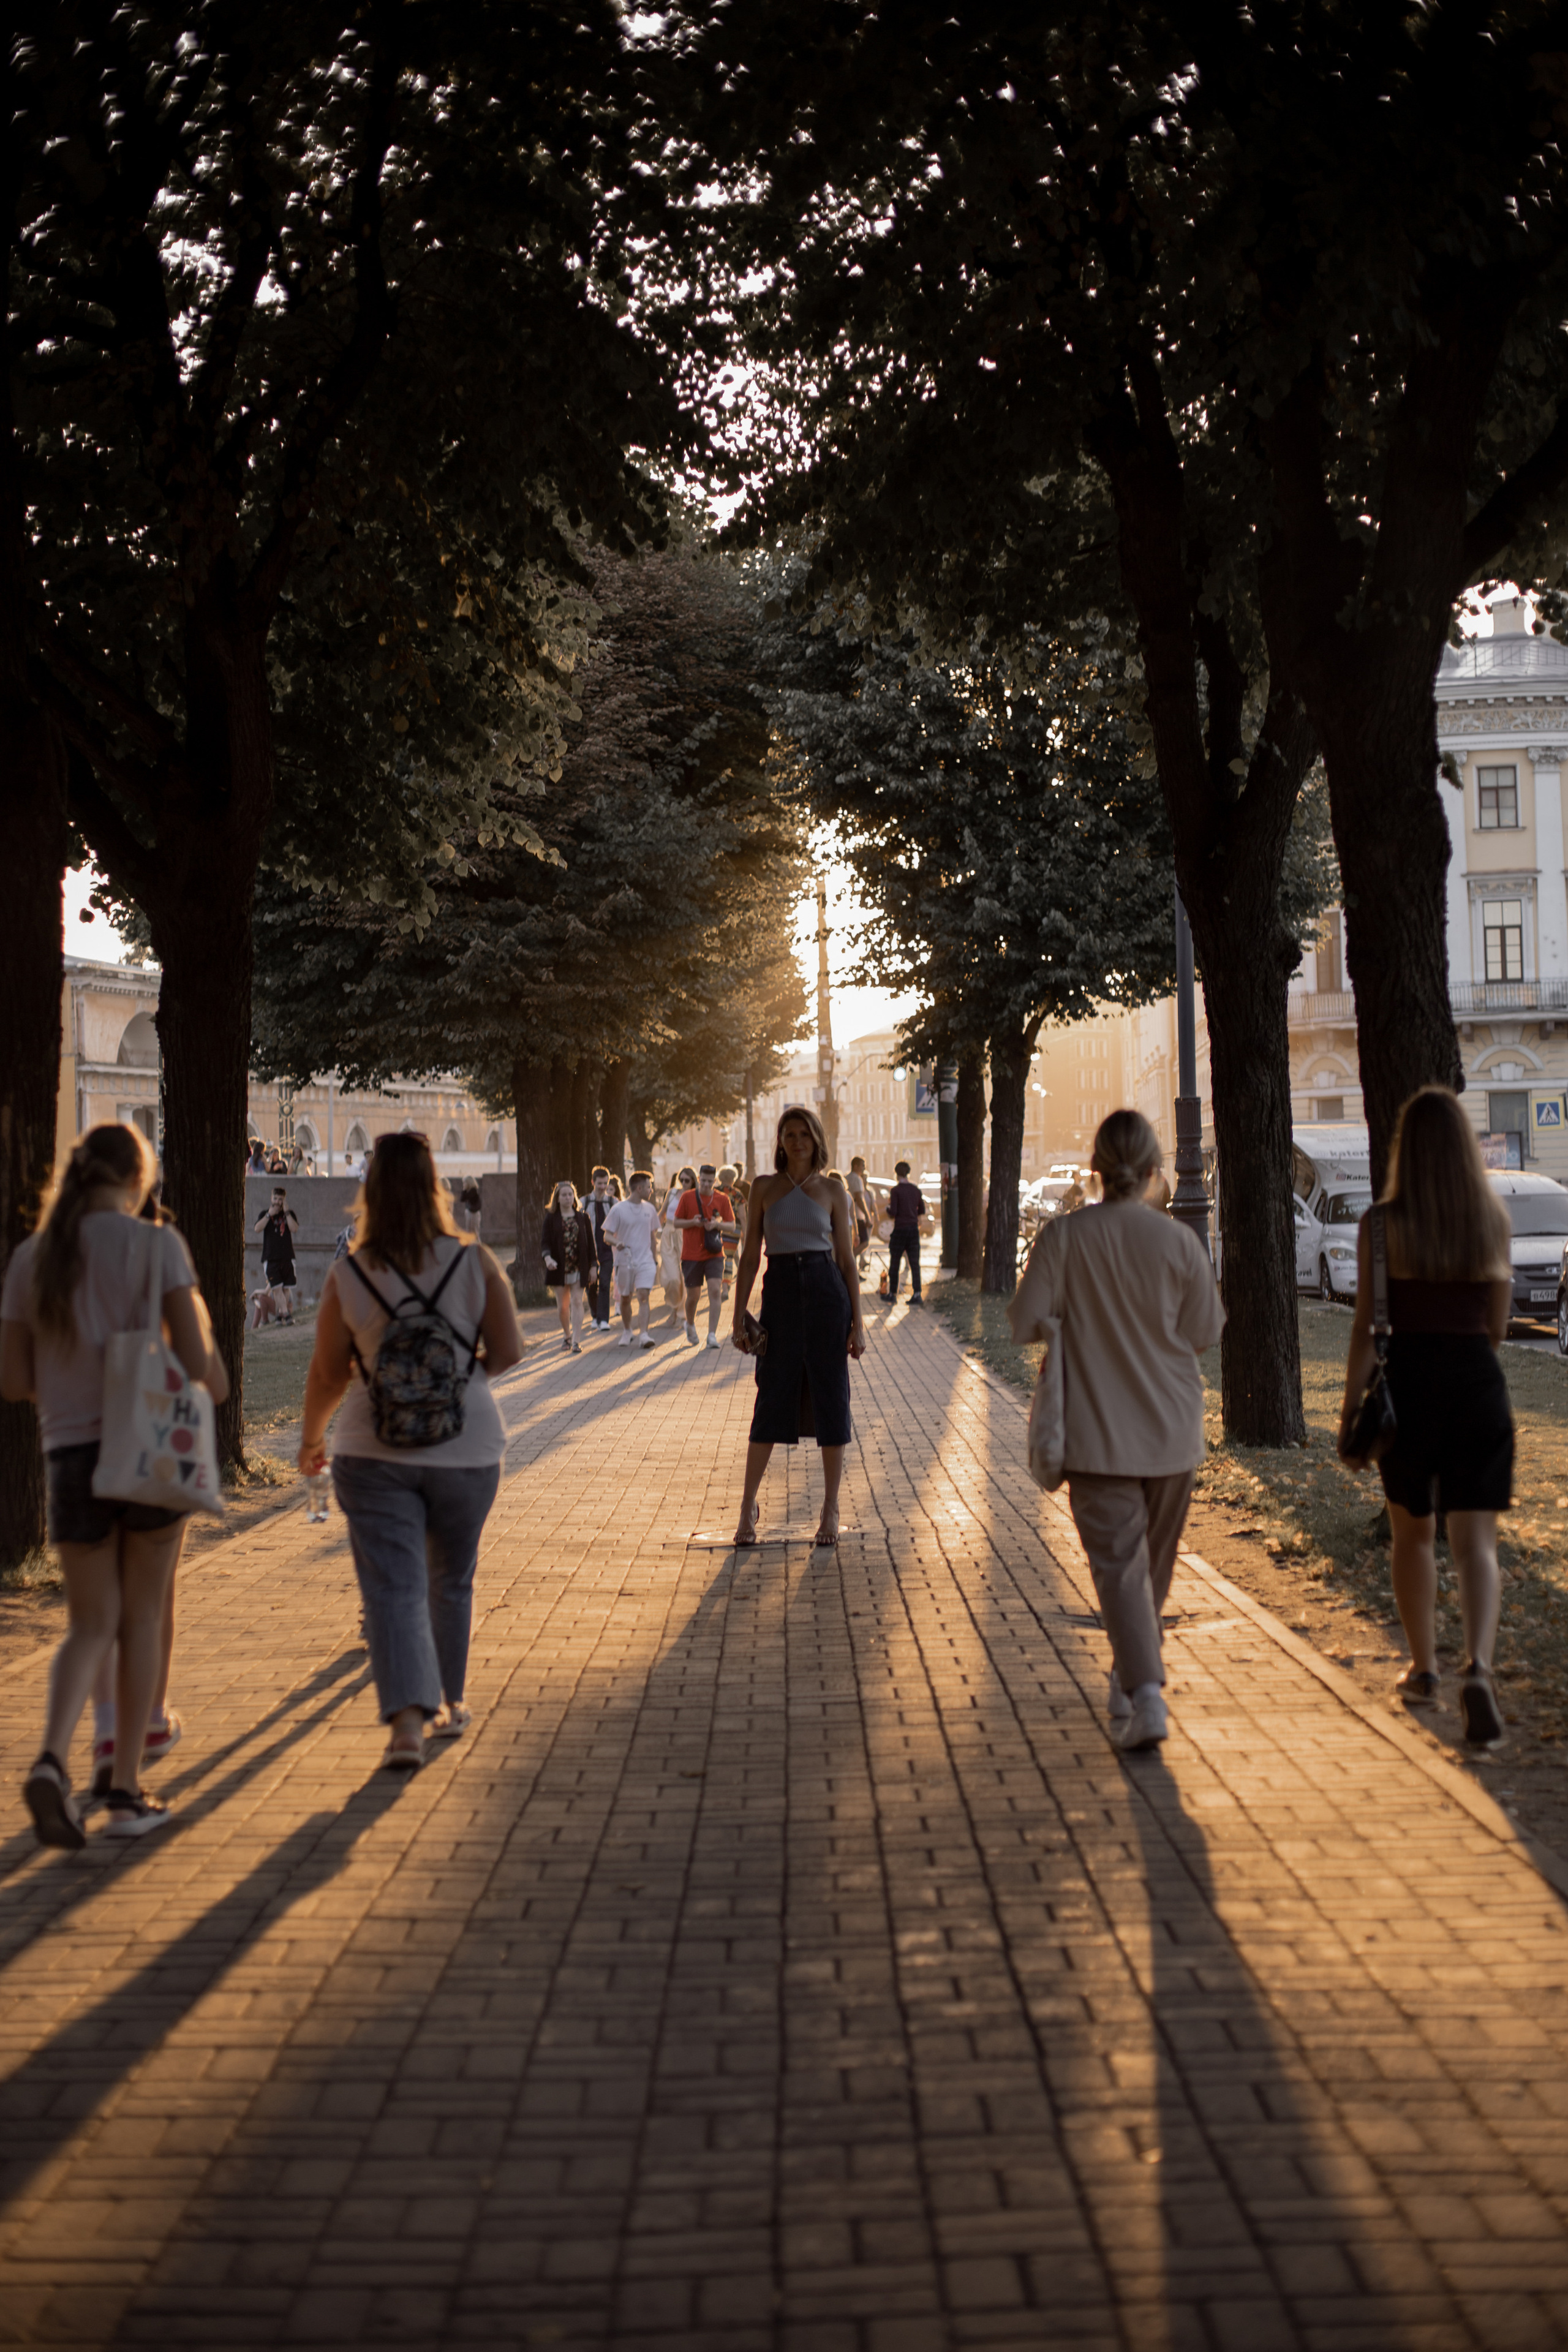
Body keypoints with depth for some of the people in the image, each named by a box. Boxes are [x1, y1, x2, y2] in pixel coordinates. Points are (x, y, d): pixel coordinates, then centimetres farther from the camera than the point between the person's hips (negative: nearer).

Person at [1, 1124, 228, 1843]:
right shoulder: (156, 1244, -5)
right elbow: (194, 1360, -10)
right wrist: (215, 1379, 12)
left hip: (70, 1454, 3)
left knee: (91, 1624, 12)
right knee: (142, 1618, 11)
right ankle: (127, 1791, 14)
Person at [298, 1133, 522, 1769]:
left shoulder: (347, 1275, -6)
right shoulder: (474, 1262, -6)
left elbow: (328, 1373, 1)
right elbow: (507, 1351, -3)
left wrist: (311, 1437, 17)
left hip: (375, 1451, -1)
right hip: (466, 1445, 2)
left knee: (393, 1588, -2)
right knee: (451, 1580, 19)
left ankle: (406, 1719, -16)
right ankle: (451, 1702, 32)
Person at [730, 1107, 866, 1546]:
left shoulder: (833, 1192, 5)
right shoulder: (764, 1188, 7)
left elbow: (847, 1260, 5)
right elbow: (750, 1256, 7)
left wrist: (857, 1323, -1)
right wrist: (739, 1317, 2)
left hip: (826, 1294, 0)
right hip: (780, 1294, 0)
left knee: (830, 1398, 2)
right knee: (771, 1401, 1)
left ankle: (830, 1510, 11)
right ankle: (748, 1506, 14)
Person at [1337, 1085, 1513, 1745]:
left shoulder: (1381, 1223, -8)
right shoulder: (1494, 1219, 0)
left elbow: (1366, 1328, -8)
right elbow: (1497, 1324, 9)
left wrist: (1350, 1412, -2)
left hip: (1407, 1384, -1)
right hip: (1478, 1383, 1)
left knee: (1414, 1534, 16)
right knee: (1476, 1542, 2)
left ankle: (1424, 1671, 28)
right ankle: (1478, 1669, -19)